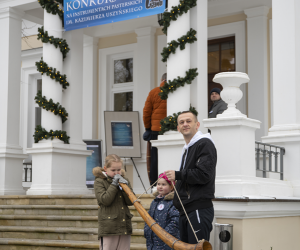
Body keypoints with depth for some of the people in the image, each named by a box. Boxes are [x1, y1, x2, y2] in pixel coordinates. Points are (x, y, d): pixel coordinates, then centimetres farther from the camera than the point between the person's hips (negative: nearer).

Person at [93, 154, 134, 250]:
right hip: (108, 227, -4)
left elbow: (130, 202, 5)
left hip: (124, 226, 4)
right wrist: (114, 184, -13)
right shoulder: (99, 181, 0)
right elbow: (105, 200, -13)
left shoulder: (124, 180, 13)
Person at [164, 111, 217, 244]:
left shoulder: (205, 144, -7)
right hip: (185, 211, 10)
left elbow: (204, 174, -18)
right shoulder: (187, 149, 24)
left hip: (200, 209, -10)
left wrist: (177, 175, -13)